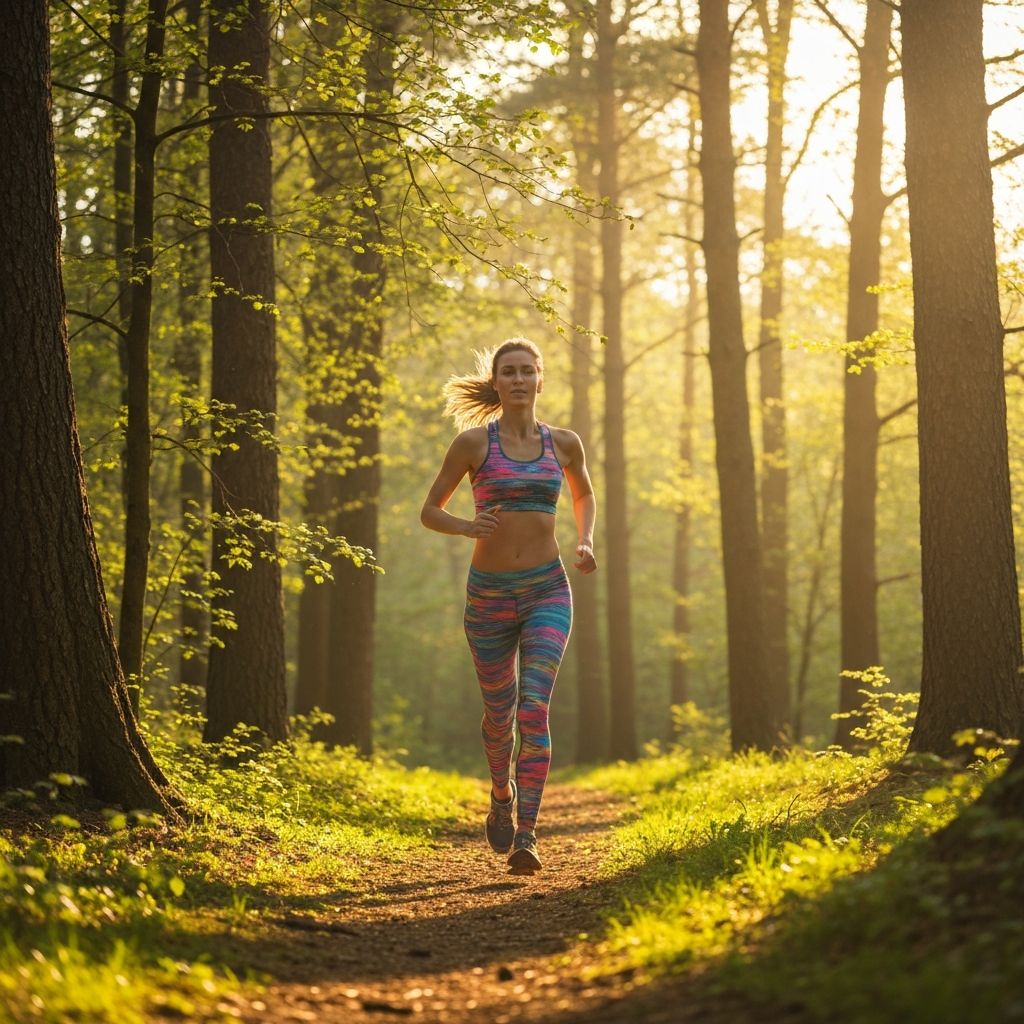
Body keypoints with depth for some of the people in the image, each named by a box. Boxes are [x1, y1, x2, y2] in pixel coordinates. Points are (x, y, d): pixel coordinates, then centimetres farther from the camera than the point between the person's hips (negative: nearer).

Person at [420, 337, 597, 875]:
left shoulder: (563, 443, 3)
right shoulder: (473, 442, -3)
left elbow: (584, 494, 24)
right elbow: (429, 511, 3)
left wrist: (586, 540, 5)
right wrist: (467, 526, -17)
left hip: (547, 590, 0)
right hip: (490, 592, 0)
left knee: (534, 707, -17)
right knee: (499, 710, 14)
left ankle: (525, 836, -21)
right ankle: (502, 794, 45)